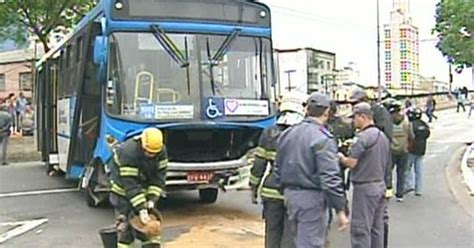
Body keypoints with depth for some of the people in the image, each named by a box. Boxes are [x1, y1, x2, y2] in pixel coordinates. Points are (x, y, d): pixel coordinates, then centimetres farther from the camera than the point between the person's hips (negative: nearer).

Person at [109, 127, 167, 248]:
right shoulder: (128, 153, -37)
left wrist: (152, 199, -24)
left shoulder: (161, 151, -19)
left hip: (145, 185, 5)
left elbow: (159, 176, -14)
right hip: (123, 187, -5)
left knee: (152, 218, 5)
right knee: (125, 221, -7)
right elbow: (130, 185, -37)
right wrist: (141, 209, -38)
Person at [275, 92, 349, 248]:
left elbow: (278, 168, 14)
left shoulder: (287, 134, 7)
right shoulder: (322, 139, -16)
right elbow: (330, 178, -20)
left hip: (290, 194, 7)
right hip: (311, 197, -7)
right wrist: (340, 211, -16)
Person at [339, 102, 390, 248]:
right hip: (380, 185, 9)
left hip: (365, 187, -9)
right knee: (376, 228, 14)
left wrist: (341, 158, 0)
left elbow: (351, 162, -20)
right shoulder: (383, 136, 12)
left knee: (361, 229, -3)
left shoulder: (363, 136, -17)